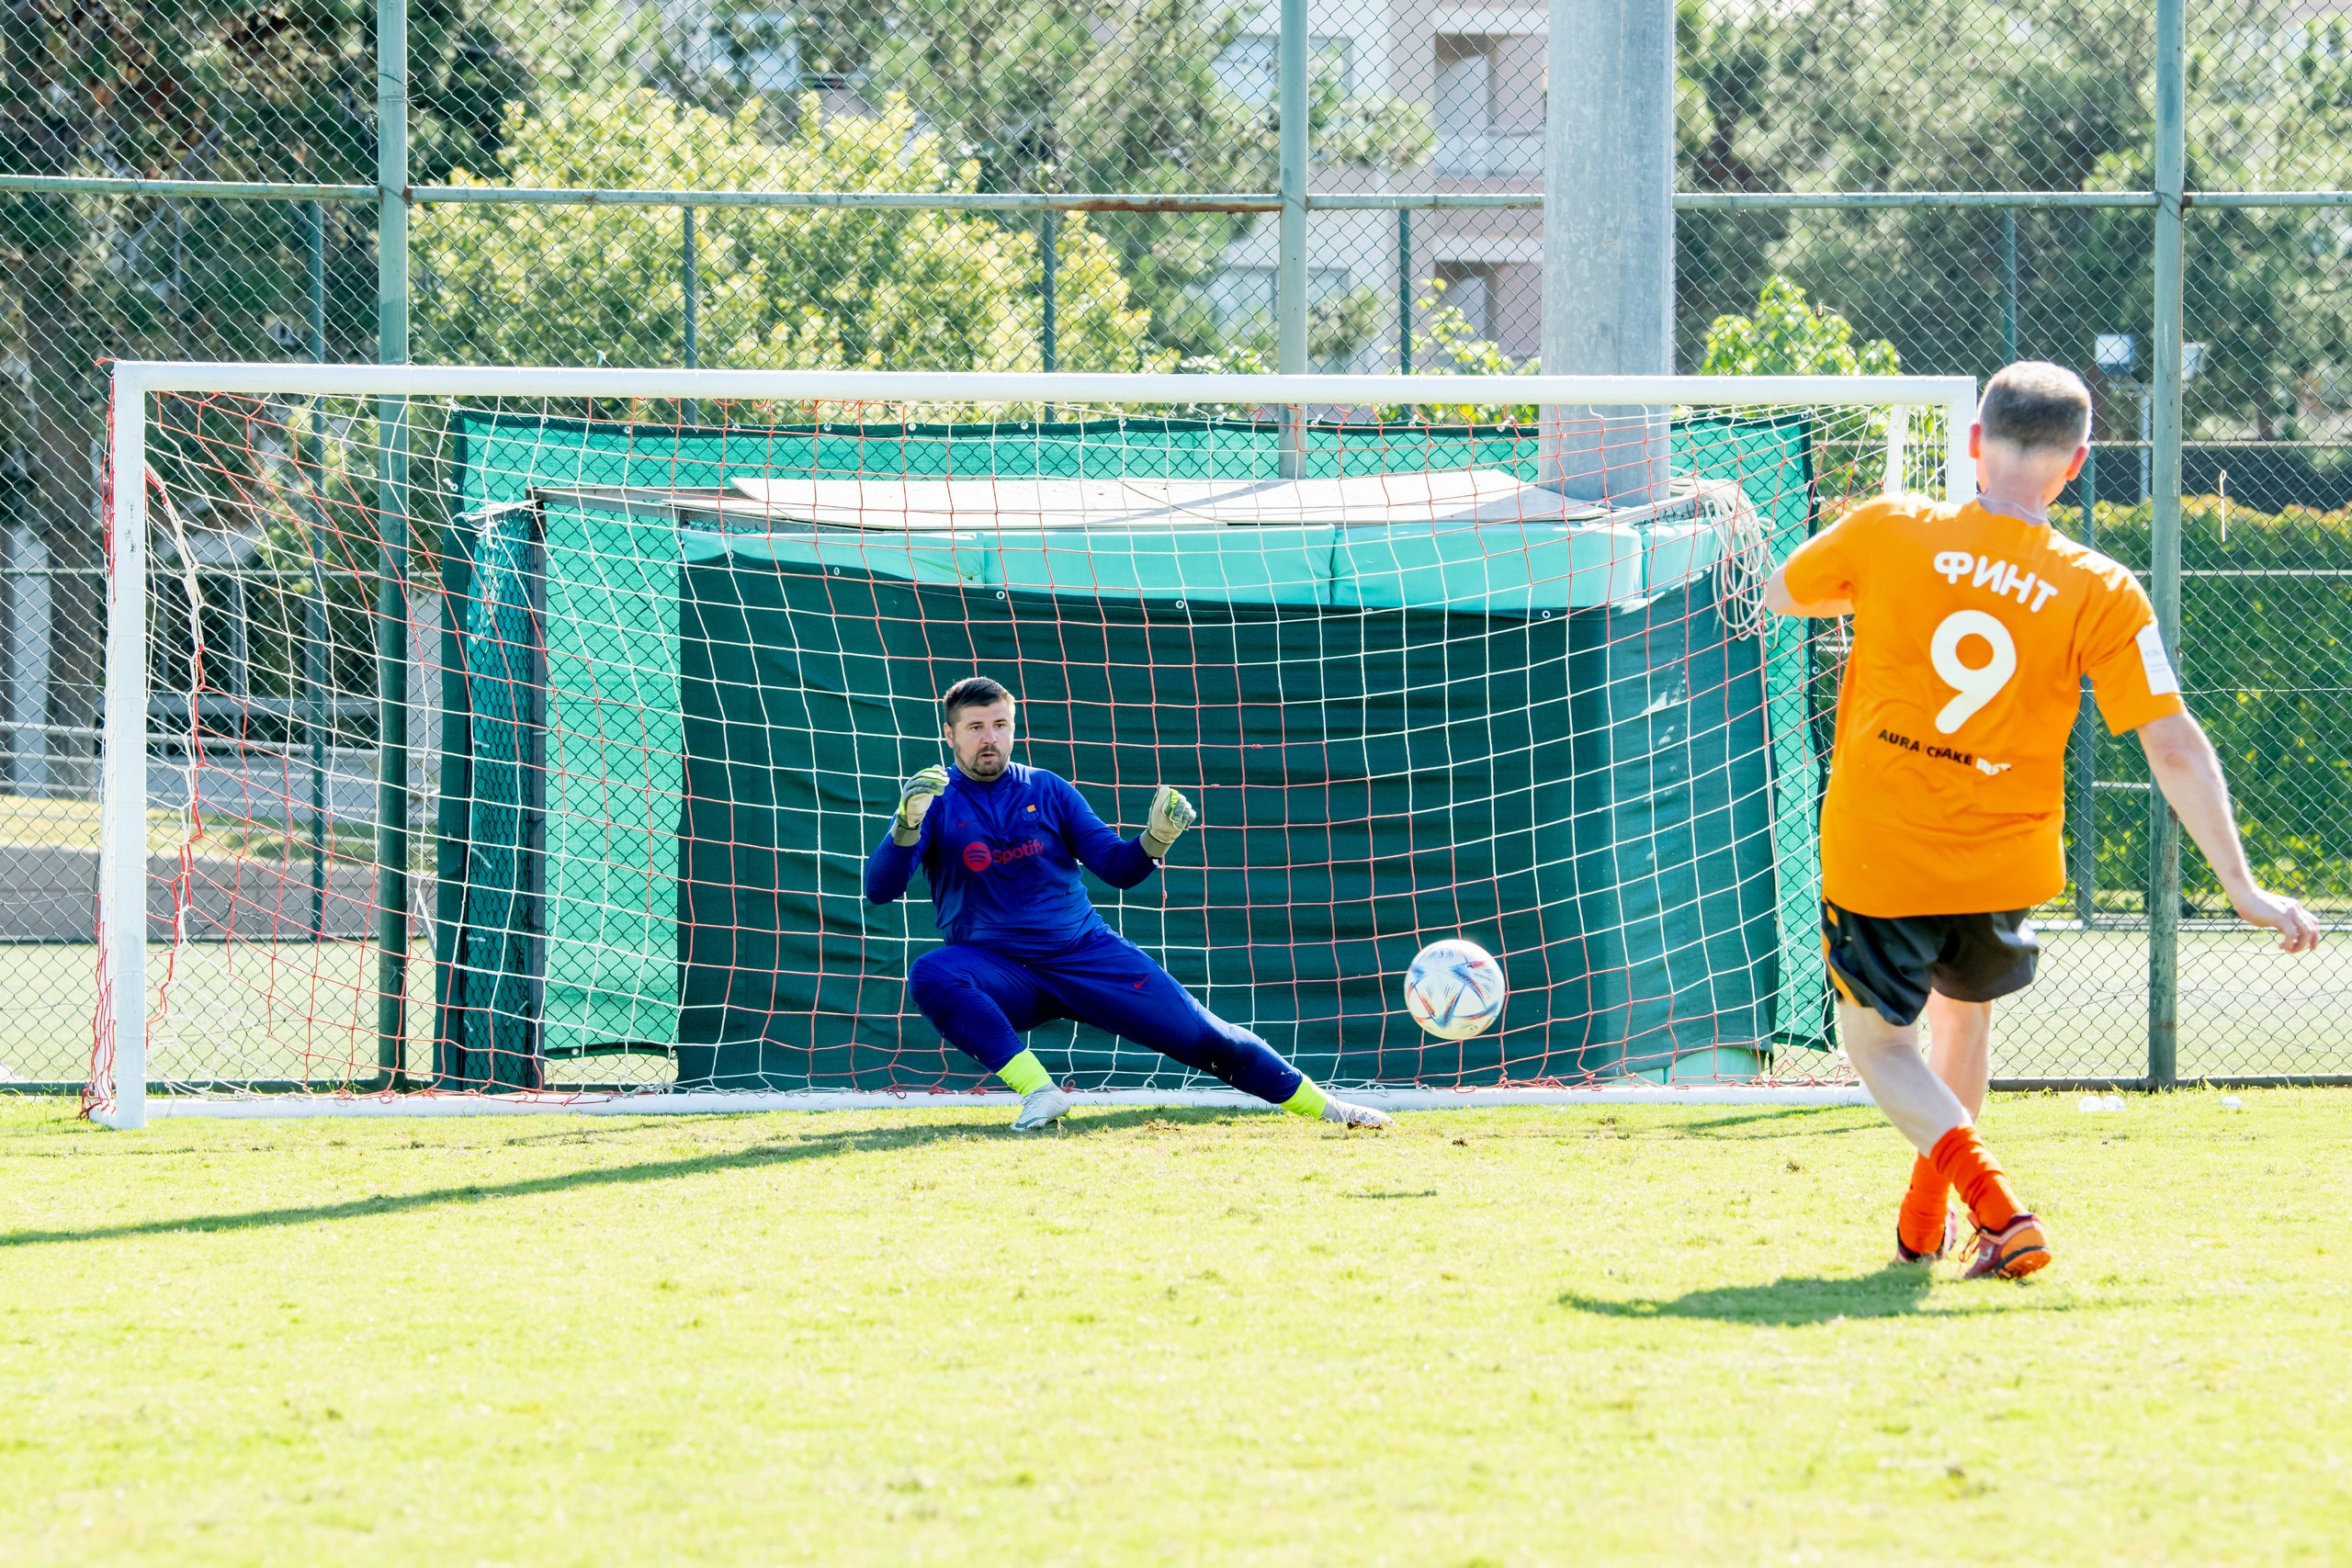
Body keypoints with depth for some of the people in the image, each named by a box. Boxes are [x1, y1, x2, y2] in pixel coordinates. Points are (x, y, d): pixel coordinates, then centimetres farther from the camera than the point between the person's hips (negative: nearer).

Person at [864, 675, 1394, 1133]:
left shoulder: (1046, 790, 7)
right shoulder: (934, 803, -1)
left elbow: (1117, 868, 7)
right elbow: (879, 888, -14)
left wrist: (1155, 841, -16)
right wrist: (907, 826, -34)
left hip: (1086, 952, 2)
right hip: (999, 969, -2)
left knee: (1199, 1034, -7)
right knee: (930, 976, -34)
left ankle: (1322, 1106, 6)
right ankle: (1038, 1092, -32)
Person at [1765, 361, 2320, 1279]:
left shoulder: (1889, 533, -10)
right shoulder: (2101, 594, -11)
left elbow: (1781, 594, 9)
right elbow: (2174, 750, -12)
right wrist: (2243, 890, -7)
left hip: (1877, 858, -2)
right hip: (2004, 868, 2)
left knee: (1877, 1038, 16)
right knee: (1965, 1008, 30)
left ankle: (1990, 1200, -9)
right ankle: (1924, 1221, 41)